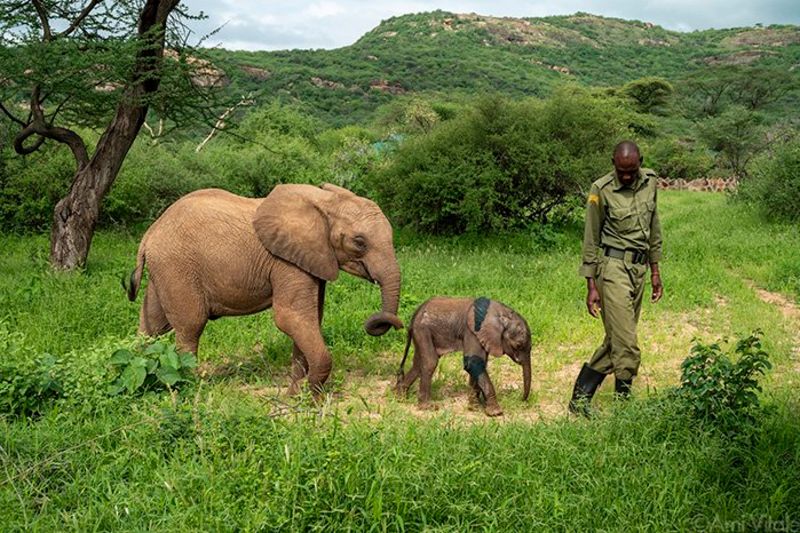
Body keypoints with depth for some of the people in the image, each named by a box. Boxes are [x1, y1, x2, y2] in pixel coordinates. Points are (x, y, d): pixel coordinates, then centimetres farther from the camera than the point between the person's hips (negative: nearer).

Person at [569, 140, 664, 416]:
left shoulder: (650, 182, 5)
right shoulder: (602, 190, -11)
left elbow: (654, 228, 16)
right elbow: (591, 240, -6)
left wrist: (655, 272, 16)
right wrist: (591, 286, -7)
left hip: (639, 268, 6)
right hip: (614, 267, -6)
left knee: (616, 338, 9)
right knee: (625, 342, -10)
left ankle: (580, 397, 20)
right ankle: (624, 398, 4)